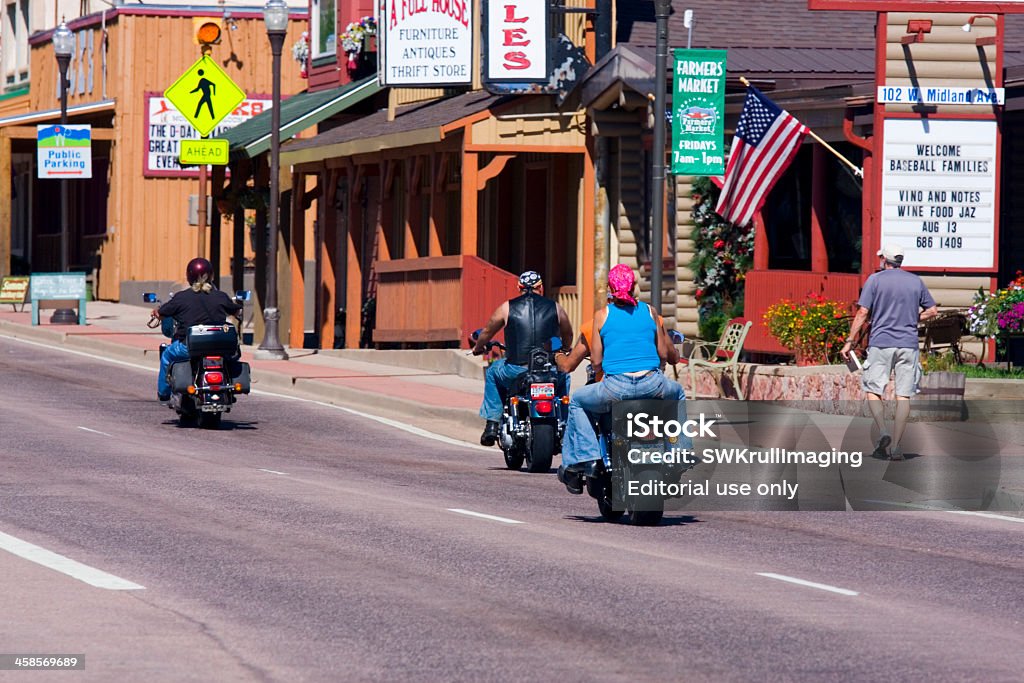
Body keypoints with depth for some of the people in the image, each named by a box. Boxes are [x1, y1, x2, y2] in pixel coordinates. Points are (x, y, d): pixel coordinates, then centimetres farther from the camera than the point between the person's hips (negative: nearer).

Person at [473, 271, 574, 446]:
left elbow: (487, 331, 17)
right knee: (564, 375, 35)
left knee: (493, 371, 30)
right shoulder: (555, 308, 7)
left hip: (516, 370, -1)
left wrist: (478, 348, 39)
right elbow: (568, 335, 23)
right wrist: (564, 351, 46)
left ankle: (492, 424, 21)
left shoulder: (507, 308, 4)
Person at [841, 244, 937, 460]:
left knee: (873, 391, 7)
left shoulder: (875, 280, -1)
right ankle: (896, 445, -3)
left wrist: (849, 341, -2)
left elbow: (862, 313, -6)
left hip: (880, 343, -2)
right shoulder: (916, 282, 8)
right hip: (908, 345, 2)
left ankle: (882, 432, -15)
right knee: (903, 396, 2)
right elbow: (932, 310, 12)